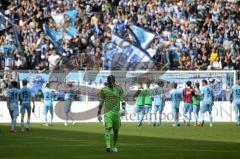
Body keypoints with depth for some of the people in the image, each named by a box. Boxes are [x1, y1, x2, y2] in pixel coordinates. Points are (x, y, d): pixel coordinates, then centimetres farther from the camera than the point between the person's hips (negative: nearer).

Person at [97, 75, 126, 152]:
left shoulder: (119, 89, 3)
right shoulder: (103, 90, 2)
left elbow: (123, 100, 1)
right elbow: (101, 102, 7)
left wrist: (123, 109, -15)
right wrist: (99, 114, 6)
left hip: (116, 112, 2)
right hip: (107, 112, -2)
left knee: (116, 130, 7)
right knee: (108, 128, -18)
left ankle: (114, 146, 25)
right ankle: (108, 146, -28)